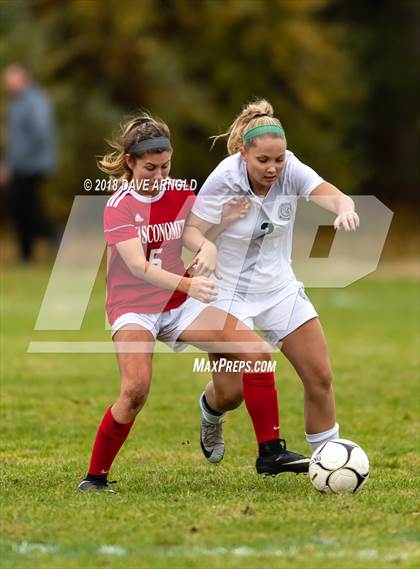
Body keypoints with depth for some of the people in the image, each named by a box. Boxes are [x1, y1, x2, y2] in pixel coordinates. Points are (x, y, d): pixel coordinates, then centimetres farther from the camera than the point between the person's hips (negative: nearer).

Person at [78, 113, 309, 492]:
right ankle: (95, 476, -12)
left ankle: (270, 453, -4)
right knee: (136, 389, -28)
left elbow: (204, 242, -7)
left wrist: (206, 253, -34)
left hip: (178, 304, 5)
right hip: (133, 308, -5)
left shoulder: (181, 195, 2)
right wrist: (187, 285, -45)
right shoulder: (120, 205, -14)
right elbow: (137, 266, -28)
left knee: (257, 351, -11)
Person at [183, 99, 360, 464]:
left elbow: (331, 195, -30)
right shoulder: (224, 180, -21)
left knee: (320, 377, -4)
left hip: (280, 290, 3)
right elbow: (190, 230, -17)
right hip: (229, 293, -3)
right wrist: (206, 250, -40)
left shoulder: (290, 170, -15)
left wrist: (345, 209, -54)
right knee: (231, 392, -4)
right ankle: (211, 413, 35)